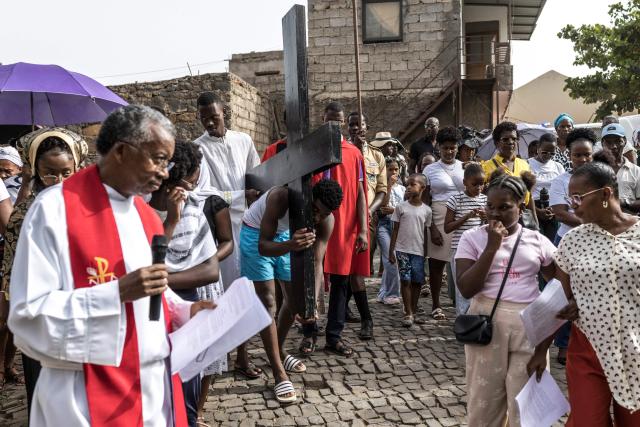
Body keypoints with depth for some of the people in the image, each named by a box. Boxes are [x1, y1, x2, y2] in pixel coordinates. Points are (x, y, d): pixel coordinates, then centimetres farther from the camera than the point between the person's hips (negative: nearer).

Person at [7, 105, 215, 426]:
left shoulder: (147, 215, 8)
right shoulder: (54, 209, -15)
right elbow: (28, 314, -18)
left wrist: (184, 310, 0)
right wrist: (117, 292, -26)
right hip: (93, 397, -7)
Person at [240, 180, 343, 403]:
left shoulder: (326, 221, -24)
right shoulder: (281, 197, -38)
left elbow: (317, 263, -26)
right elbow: (263, 247, -38)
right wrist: (290, 246, -58)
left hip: (285, 234, 5)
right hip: (256, 234, -5)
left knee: (295, 297, 9)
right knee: (267, 301, -10)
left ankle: (279, 351, 33)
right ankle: (280, 375, -7)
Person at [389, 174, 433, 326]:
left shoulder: (426, 210, 4)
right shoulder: (401, 207, 0)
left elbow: (425, 232, 9)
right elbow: (395, 230, 3)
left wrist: (425, 251, 9)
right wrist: (391, 251, 0)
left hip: (418, 251, 2)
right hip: (402, 250, -2)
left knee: (417, 282, 6)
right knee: (405, 280, -4)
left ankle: (414, 312, 20)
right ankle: (408, 314, 3)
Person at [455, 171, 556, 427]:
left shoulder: (537, 240, 4)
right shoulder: (473, 237, -2)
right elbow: (466, 289, -12)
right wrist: (492, 247, -15)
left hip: (529, 327, 1)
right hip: (486, 324, -1)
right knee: (484, 401, 11)